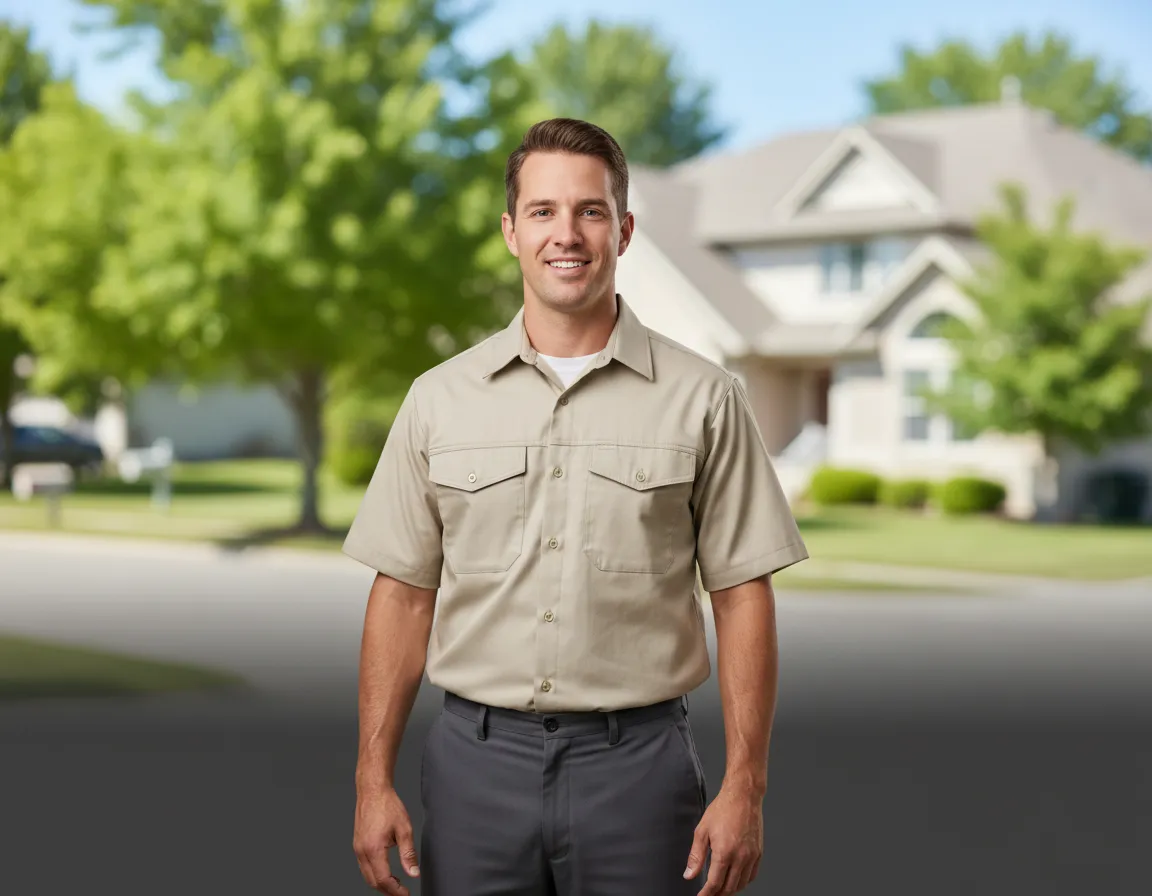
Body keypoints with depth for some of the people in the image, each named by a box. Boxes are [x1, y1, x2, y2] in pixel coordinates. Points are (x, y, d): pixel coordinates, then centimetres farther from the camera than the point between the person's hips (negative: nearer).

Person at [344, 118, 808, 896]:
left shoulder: (704, 399, -1)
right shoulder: (439, 399, 4)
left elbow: (741, 597, -1)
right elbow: (403, 595, 6)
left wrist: (745, 787, -7)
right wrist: (374, 781, 1)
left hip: (637, 763, -1)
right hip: (477, 757, 2)